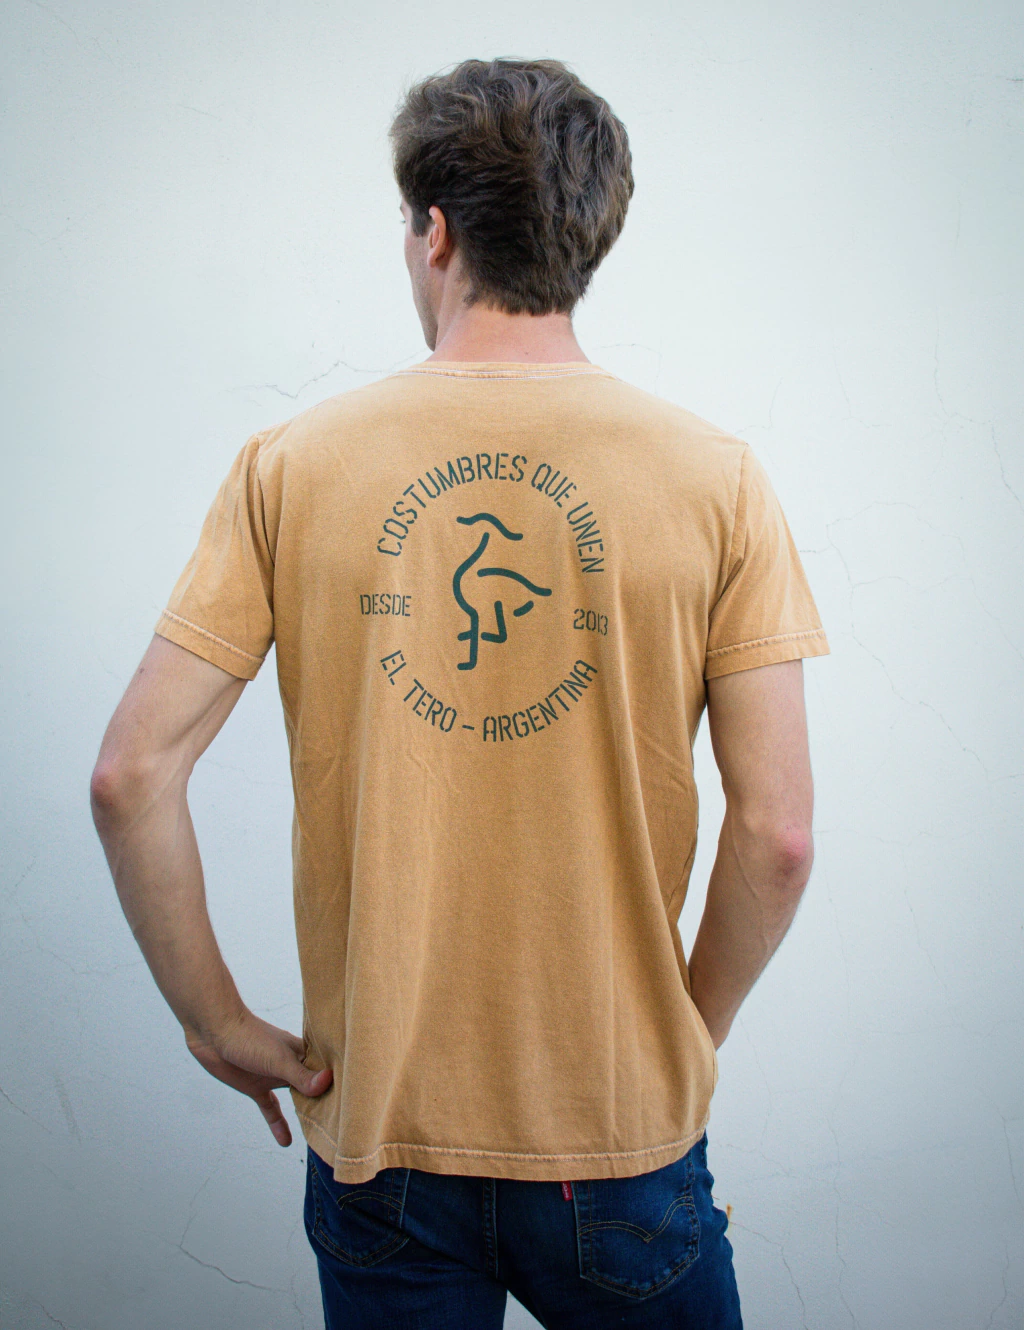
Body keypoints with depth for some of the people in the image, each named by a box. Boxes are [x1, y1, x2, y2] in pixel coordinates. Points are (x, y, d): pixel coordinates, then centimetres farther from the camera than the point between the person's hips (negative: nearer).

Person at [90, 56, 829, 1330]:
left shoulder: (291, 465, -8)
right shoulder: (714, 475, -10)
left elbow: (131, 776, -10)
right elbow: (776, 835, -12)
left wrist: (218, 1022, 2)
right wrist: (687, 1036, 4)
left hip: (378, 1128, 1)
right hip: (621, 1133, 0)